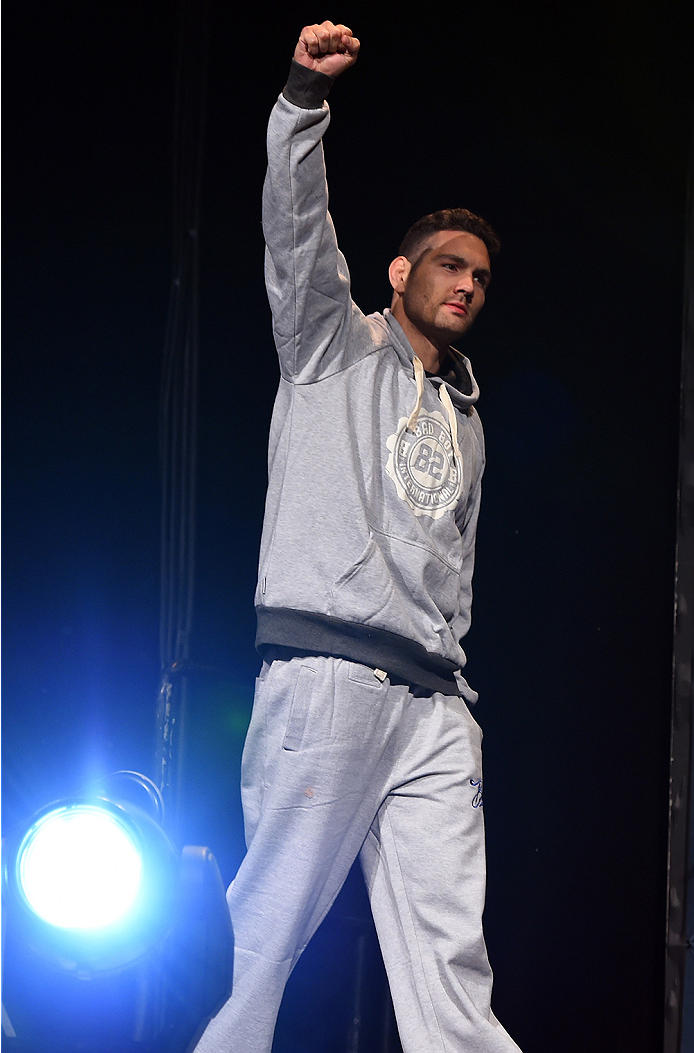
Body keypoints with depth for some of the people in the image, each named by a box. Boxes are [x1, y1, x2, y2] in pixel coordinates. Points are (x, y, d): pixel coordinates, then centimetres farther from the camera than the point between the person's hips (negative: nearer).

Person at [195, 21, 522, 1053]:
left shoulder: (467, 424, 29)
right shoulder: (334, 345, 13)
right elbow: (297, 230, -5)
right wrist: (305, 98, -20)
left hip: (433, 703, 5)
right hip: (325, 669, -5)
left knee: (450, 952, -5)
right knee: (269, 928, -10)